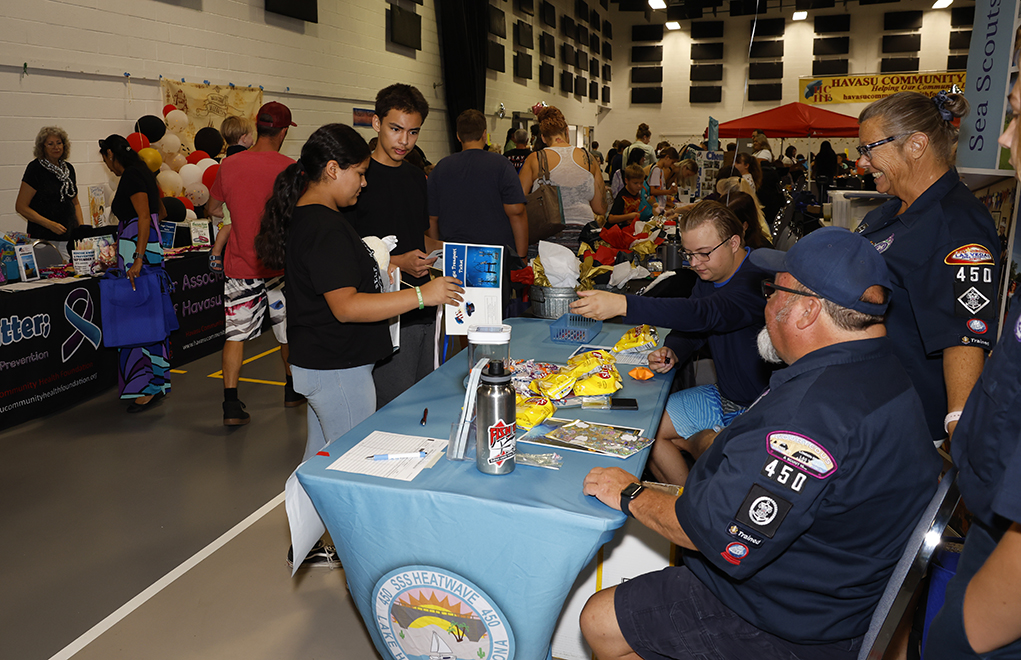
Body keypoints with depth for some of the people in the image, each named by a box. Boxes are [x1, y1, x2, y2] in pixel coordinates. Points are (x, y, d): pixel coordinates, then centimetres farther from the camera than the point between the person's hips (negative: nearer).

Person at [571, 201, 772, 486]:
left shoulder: (758, 279, -27)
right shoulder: (710, 274, 2)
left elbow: (706, 314, -43)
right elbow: (689, 327, 10)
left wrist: (622, 304, -50)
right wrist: (672, 353, -15)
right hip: (724, 395, 9)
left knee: (704, 445, -27)